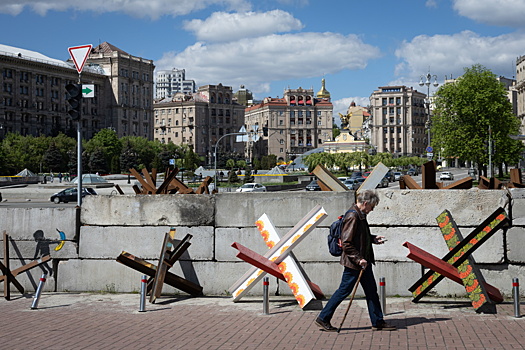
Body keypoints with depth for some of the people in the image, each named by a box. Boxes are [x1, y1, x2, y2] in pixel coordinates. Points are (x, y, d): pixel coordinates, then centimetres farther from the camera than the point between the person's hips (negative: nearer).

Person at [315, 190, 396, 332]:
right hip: (353, 262, -10)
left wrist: (374, 239, 13)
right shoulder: (352, 216, -20)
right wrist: (358, 259, -22)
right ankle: (323, 319, 10)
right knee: (344, 291, -1)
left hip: (363, 261, 10)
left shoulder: (360, 215, 11)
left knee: (371, 291, 12)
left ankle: (378, 322, 19)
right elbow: (346, 243, -23)